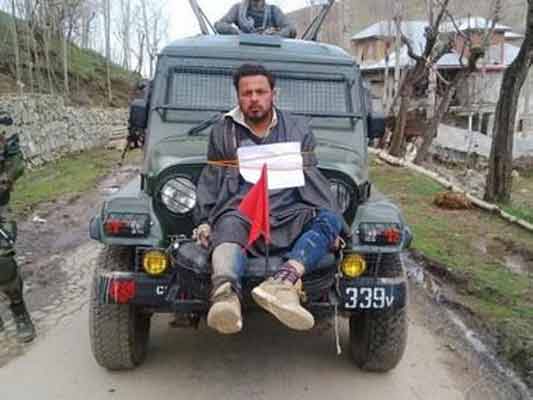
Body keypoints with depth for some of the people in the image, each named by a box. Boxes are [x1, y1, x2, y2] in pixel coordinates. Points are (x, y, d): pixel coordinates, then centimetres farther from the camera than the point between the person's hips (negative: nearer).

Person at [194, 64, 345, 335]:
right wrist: (204, 220, 0)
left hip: (289, 215, 2)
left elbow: (312, 179, 14)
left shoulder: (298, 130, 17)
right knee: (228, 230, -35)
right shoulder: (222, 132, 18)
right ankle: (225, 294, -63)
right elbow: (209, 180, 16)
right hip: (240, 212, -1)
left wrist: (332, 228, 3)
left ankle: (282, 283, -48)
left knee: (329, 219, -28)